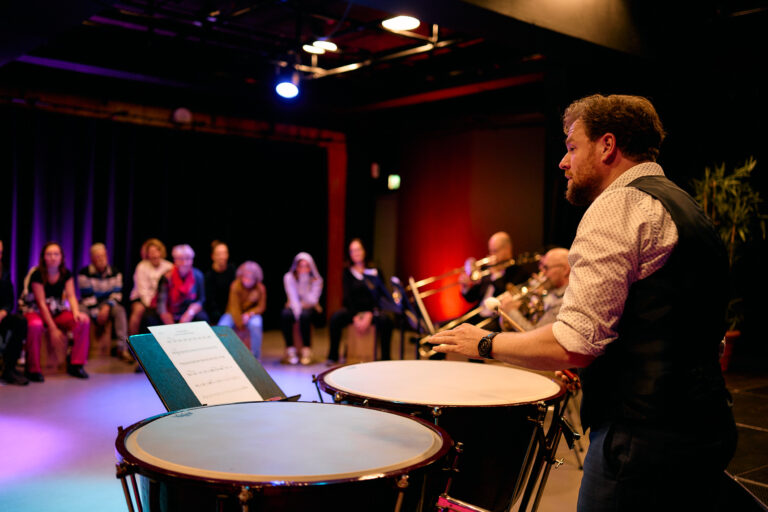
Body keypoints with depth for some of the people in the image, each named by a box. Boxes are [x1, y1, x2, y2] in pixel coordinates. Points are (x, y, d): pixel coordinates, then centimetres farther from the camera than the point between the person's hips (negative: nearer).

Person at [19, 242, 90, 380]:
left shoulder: (66, 274, 1)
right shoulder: (37, 274, -15)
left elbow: (71, 296, -6)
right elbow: (41, 303, -18)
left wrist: (76, 312, -29)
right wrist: (53, 329, -22)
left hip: (57, 311, 5)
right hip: (35, 311, -5)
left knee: (84, 321, -21)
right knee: (35, 325, -40)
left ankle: (75, 364, -11)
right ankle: (33, 369, -23)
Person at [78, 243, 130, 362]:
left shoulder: (115, 273, 0)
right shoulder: (84, 273, -9)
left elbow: (117, 294, -4)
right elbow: (87, 296, -11)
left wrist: (107, 307, -22)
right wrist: (96, 314, -17)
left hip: (107, 304, 2)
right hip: (90, 305, -2)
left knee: (120, 310, -29)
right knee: (80, 311, -34)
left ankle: (122, 349, -30)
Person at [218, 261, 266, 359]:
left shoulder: (260, 288, -10)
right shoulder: (235, 286, -17)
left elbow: (261, 307, -4)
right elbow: (234, 307, -19)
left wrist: (249, 314, -24)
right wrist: (241, 328, -23)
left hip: (251, 313, 1)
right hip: (234, 314, 0)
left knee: (256, 325, -35)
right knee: (222, 326, -32)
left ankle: (255, 357, -19)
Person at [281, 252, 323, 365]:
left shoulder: (316, 280, -9)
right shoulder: (289, 277, -10)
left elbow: (312, 300, -21)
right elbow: (293, 299, -16)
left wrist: (305, 281, -25)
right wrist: (298, 316, -29)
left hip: (311, 309, 0)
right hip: (294, 307, 1)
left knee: (305, 315, -36)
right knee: (285, 315, -34)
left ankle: (307, 351, -22)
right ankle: (290, 350, -22)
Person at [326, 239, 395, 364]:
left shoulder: (375, 271, 1)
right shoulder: (347, 272, 5)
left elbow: (380, 295, -4)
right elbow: (347, 296, -2)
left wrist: (369, 315, -18)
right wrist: (355, 316, -16)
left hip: (372, 309, -1)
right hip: (353, 309, 1)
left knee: (385, 319, -33)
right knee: (335, 317, -27)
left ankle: (385, 357, -23)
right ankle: (333, 356, -15)